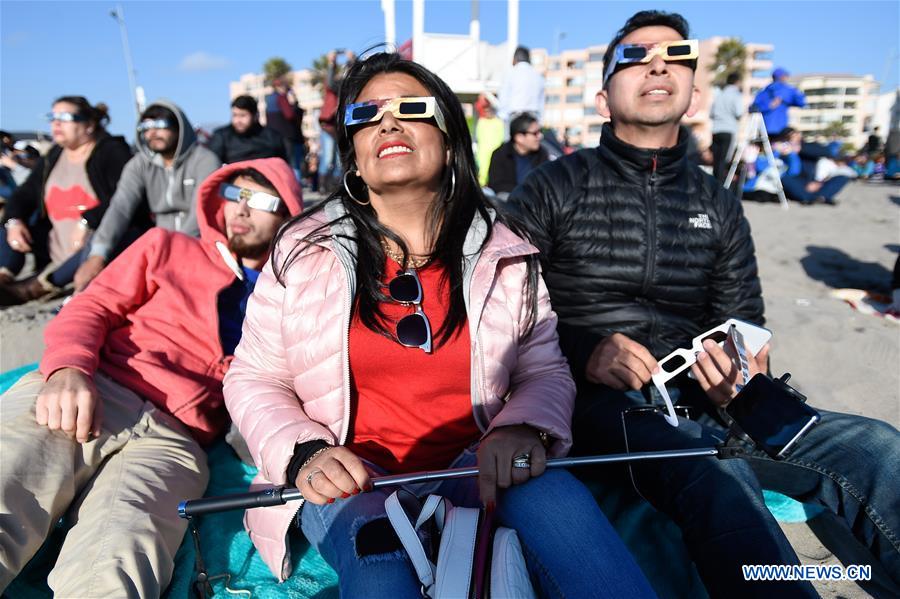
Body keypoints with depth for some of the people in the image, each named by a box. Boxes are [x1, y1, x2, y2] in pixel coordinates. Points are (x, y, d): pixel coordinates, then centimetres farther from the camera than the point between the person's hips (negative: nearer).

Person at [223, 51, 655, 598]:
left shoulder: (505, 255, 3)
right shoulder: (303, 252, 2)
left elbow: (546, 372, 7)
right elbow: (254, 378, 5)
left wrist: (524, 429, -16)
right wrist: (303, 454, -13)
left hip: (471, 467, 2)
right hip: (348, 477, -1)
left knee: (556, 495, -28)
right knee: (376, 542, -35)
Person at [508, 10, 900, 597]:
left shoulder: (719, 206, 16)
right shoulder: (553, 189, 4)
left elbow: (745, 323, 17)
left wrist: (744, 371, -6)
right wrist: (583, 353, -16)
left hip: (696, 397, 4)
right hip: (599, 400, -4)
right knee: (712, 469, -33)